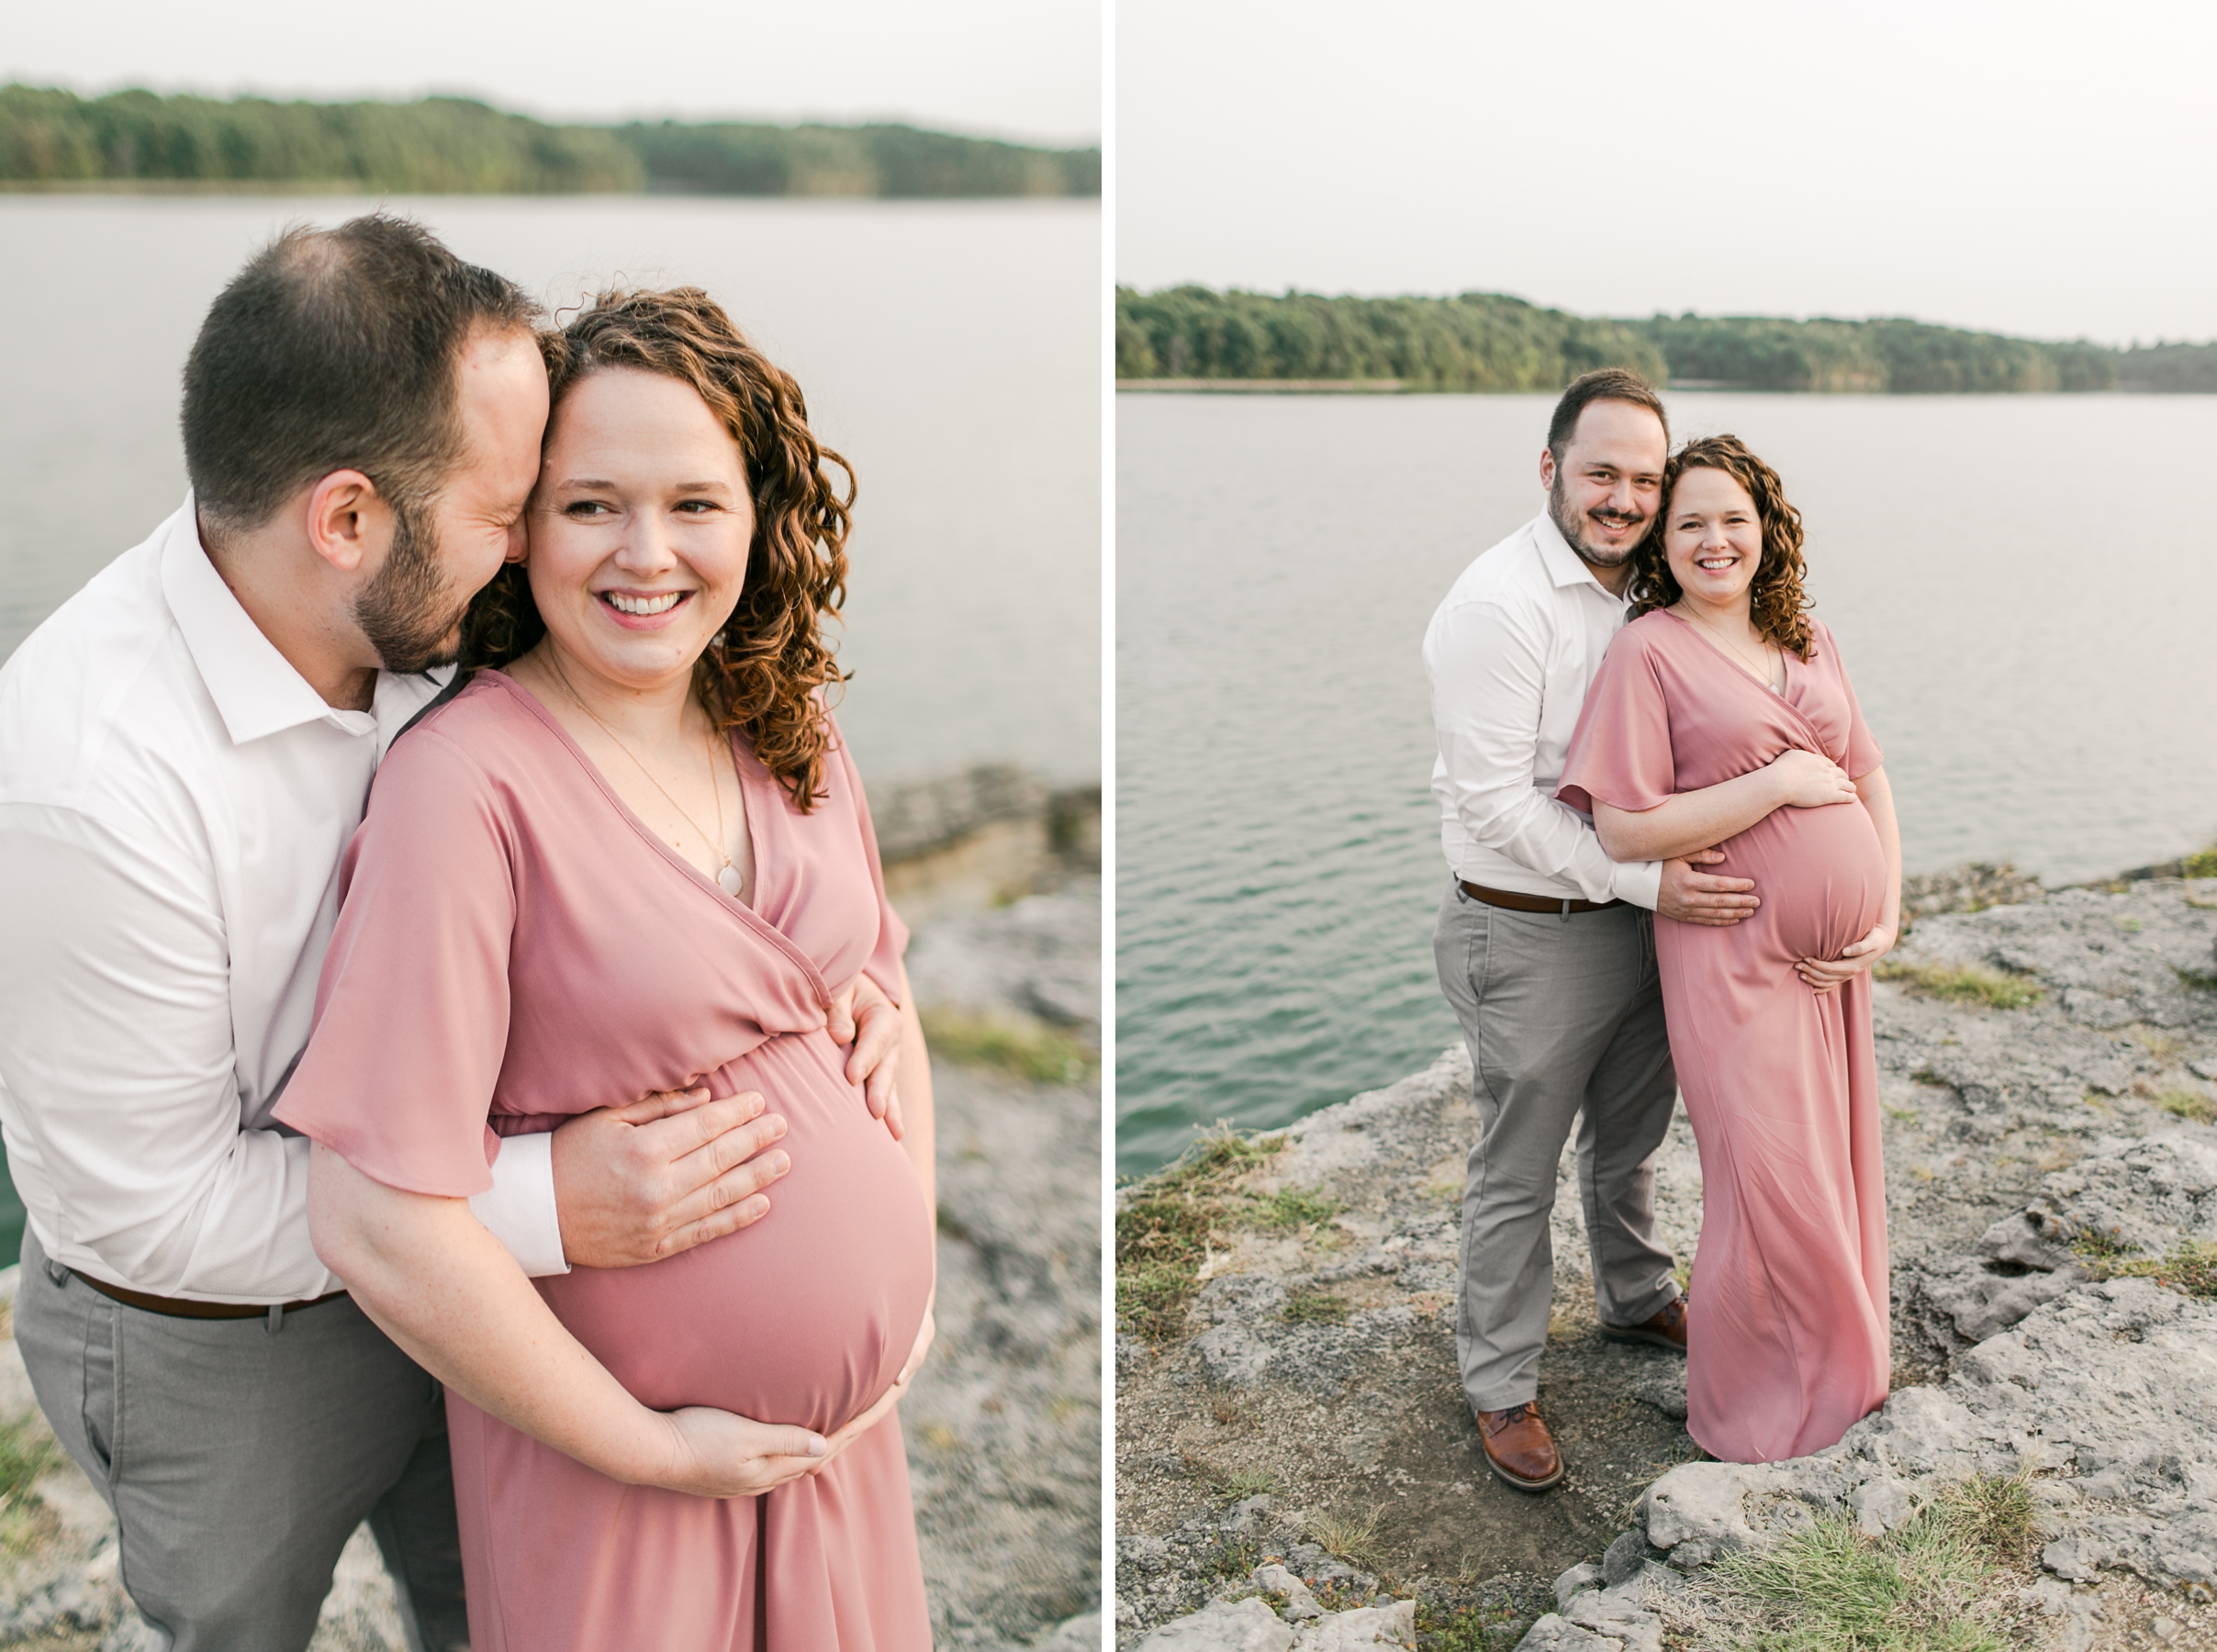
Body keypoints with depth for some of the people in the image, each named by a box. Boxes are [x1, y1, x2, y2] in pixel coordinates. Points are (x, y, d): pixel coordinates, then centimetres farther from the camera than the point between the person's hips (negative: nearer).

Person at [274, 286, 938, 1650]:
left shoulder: (791, 731, -1)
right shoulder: (469, 780, -21)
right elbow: (381, 1225, -24)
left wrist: (913, 1268, 4)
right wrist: (652, 1449, -15)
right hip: (612, 1456, -5)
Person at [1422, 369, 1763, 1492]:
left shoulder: (1640, 592, 5)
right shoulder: (1498, 604, -21)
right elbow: (1496, 801, -24)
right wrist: (1644, 880, -25)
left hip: (1638, 916, 8)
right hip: (1529, 936, -7)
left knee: (1631, 1135, 25)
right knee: (1516, 1174, 7)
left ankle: (1636, 1298, 49)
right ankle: (1500, 1385, 24)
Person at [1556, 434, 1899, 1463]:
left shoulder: (1808, 641, 10)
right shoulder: (1648, 652, -10)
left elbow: (1869, 782, 15)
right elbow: (1625, 830, -17)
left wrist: (1887, 916, 2)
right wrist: (1780, 780, -16)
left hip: (1837, 957, 6)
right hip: (1735, 963, -6)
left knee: (1833, 1172, 15)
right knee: (1770, 1185, -4)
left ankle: (1836, 1372, 35)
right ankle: (1752, 1416, 17)